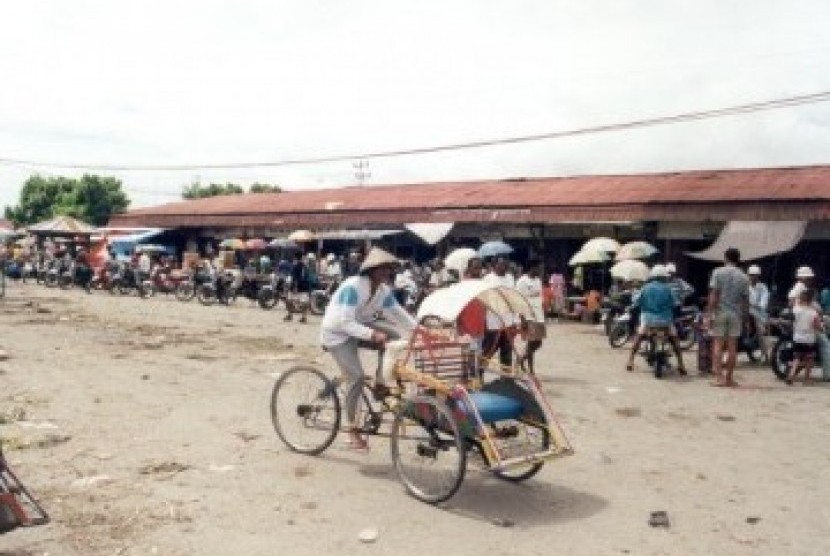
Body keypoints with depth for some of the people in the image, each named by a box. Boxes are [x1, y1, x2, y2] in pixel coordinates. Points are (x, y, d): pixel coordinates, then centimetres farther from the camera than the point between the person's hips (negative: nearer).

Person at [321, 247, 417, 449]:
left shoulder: (384, 290, -5)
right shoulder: (353, 287, -28)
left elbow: (399, 314, -3)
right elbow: (345, 323, -33)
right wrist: (372, 335, -43)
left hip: (361, 326, 7)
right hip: (337, 332, -7)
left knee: (394, 338, -15)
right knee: (356, 376, -21)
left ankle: (380, 383, -2)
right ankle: (352, 429, -8)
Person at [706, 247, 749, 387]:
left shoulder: (718, 272, -4)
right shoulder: (743, 277, 4)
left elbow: (713, 295, -11)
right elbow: (745, 300, 4)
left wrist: (709, 313, -9)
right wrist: (744, 315, 14)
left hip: (720, 312, -2)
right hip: (735, 314, 2)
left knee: (718, 345, 0)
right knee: (732, 347, 6)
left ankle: (719, 377, -8)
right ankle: (729, 378, 11)